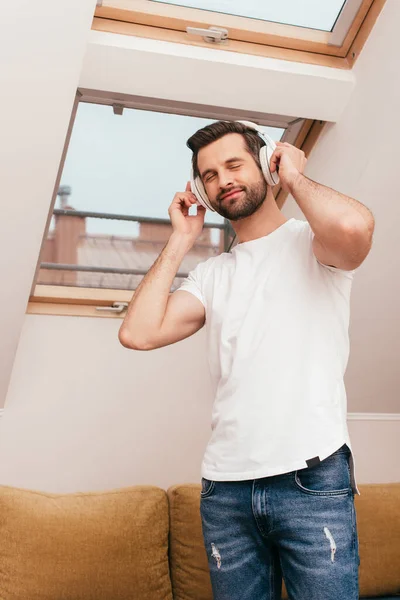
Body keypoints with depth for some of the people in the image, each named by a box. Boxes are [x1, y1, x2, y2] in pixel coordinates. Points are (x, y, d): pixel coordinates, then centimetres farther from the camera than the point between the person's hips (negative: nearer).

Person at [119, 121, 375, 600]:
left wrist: (294, 177, -5)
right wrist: (180, 239, 6)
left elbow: (354, 226, -25)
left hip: (312, 479, -4)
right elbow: (137, 333, 1)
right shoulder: (210, 275, 15)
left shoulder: (311, 243, 1)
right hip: (225, 486, 5)